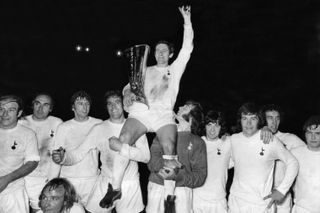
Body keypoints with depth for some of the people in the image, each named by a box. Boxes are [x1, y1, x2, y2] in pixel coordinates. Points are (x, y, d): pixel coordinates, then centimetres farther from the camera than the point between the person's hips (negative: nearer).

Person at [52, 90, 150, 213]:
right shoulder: (99, 129, 3)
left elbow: (146, 156, -11)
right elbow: (79, 153, -1)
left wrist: (122, 148, -21)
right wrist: (63, 158, -20)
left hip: (129, 184, -1)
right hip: (105, 183, 1)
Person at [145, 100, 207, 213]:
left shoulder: (198, 142, 7)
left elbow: (200, 176, 0)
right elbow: (152, 158, 1)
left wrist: (177, 176, -17)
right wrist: (165, 165, -20)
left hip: (182, 189, -1)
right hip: (157, 186, 2)